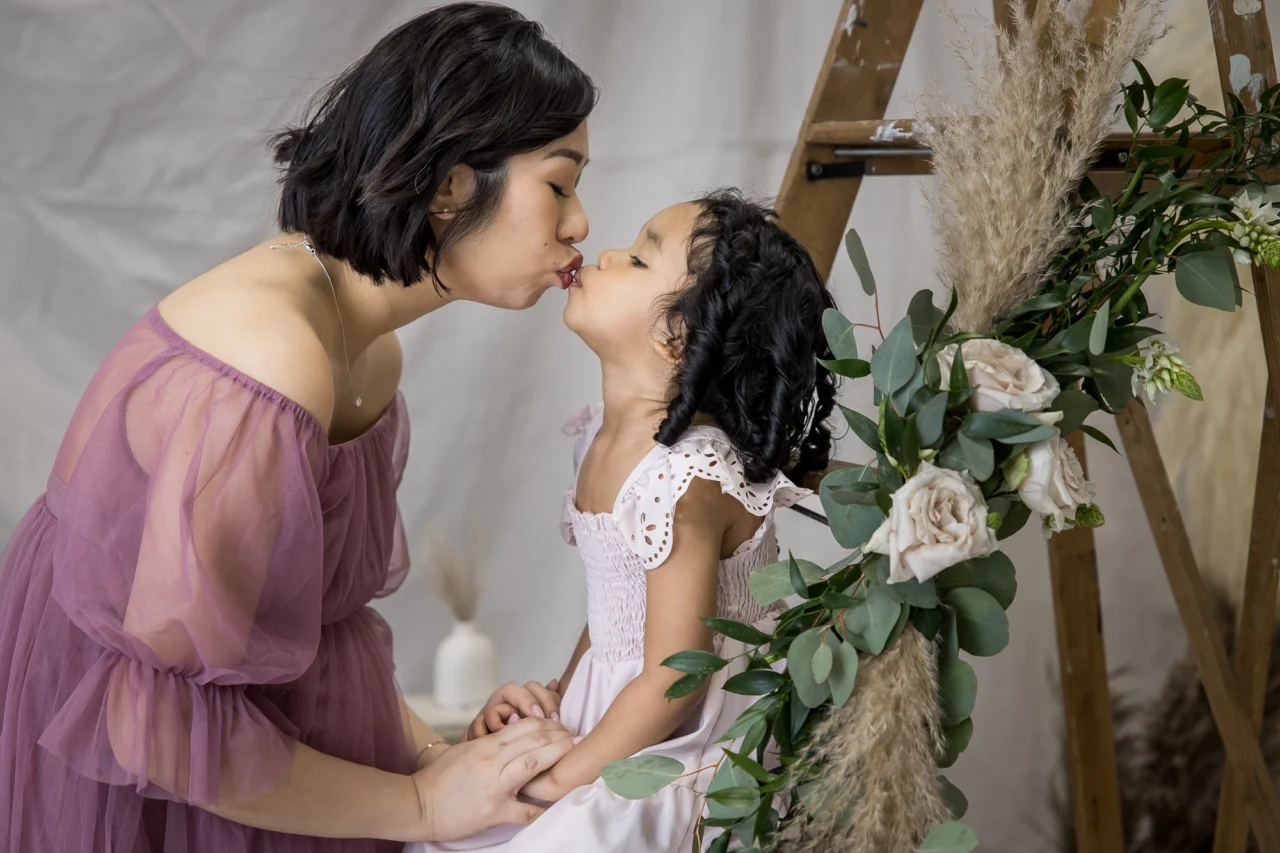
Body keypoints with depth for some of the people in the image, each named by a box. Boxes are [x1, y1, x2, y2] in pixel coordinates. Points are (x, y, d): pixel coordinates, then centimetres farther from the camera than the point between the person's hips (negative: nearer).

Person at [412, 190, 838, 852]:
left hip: (693, 743, -8)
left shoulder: (689, 479, -26)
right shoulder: (605, 441, 2)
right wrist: (556, 706, 6)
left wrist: (562, 779, -13)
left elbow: (673, 681, -21)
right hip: (615, 711, 8)